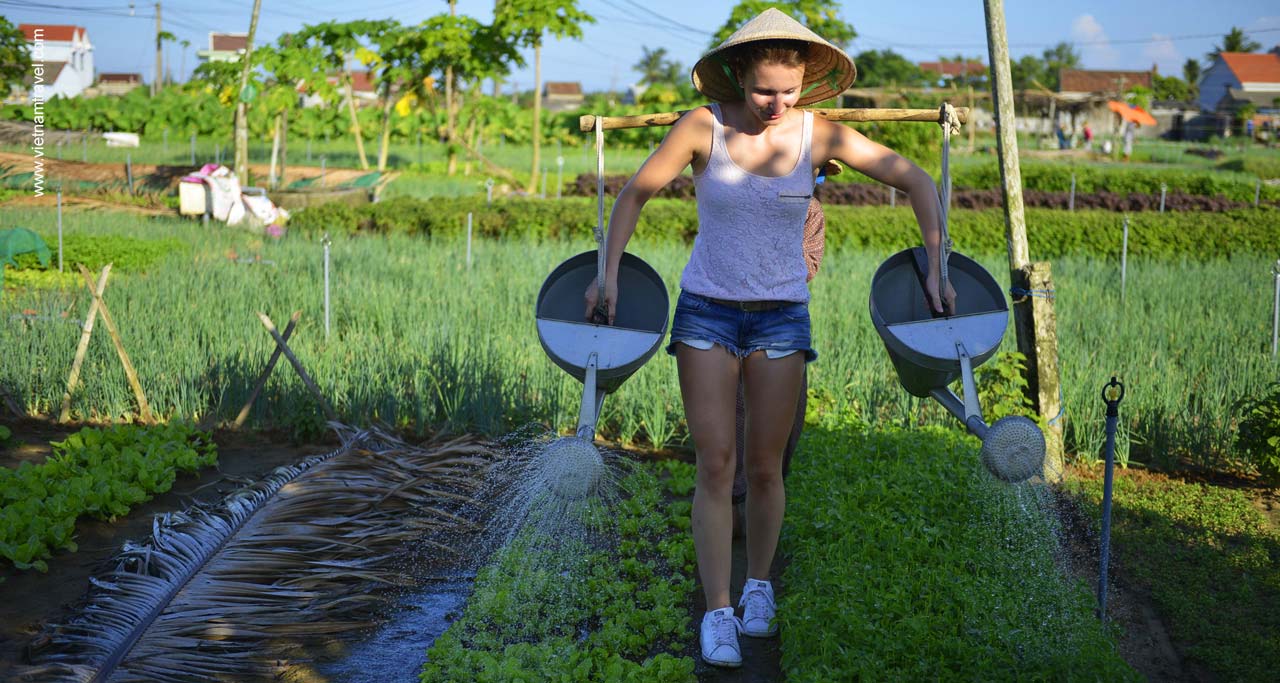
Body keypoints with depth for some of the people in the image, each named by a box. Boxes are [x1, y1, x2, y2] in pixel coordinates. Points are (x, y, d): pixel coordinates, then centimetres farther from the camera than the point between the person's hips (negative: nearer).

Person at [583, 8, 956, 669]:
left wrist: (936, 268, -4)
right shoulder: (702, 127, -10)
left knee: (764, 467, 6)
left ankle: (759, 584, 30)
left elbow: (916, 181, 0)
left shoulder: (819, 135, -8)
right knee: (715, 464, -7)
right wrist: (608, 273, -1)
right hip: (705, 310, -1)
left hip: (781, 315, 1)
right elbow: (635, 193, 2)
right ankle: (717, 612, 1)